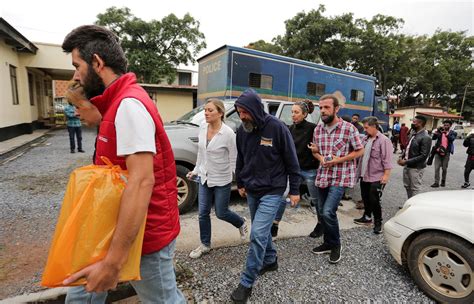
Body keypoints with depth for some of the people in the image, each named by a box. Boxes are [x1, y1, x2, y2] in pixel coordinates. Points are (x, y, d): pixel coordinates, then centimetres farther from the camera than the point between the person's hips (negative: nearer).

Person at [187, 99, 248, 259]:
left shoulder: (228, 133, -20)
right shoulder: (202, 128, -3)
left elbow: (234, 159, -14)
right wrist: (196, 170, 14)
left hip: (222, 181, -5)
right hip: (205, 178, 5)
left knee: (221, 213, 10)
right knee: (203, 213, 10)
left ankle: (241, 223, 42)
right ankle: (205, 245, 32)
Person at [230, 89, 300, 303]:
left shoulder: (277, 128, -16)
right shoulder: (242, 131, 1)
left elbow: (291, 161, -9)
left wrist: (294, 190, -6)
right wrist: (240, 183, 19)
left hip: (272, 191, -6)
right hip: (251, 191, 6)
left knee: (257, 235, -8)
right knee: (262, 230, 19)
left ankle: (246, 283, 8)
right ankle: (270, 261, 44)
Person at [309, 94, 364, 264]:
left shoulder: (349, 128, -10)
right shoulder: (318, 129, 5)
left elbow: (360, 151, -4)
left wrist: (338, 160, -16)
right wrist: (320, 157, -8)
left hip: (340, 178, -6)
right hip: (322, 176, 6)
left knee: (328, 212, -14)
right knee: (322, 213, 13)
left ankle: (336, 245, 12)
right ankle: (328, 243, 34)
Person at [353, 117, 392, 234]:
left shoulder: (384, 140, -12)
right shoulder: (366, 139, 11)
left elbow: (387, 160, -16)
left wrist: (386, 175, -18)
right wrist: (359, 171, 13)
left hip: (376, 177, -7)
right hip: (364, 175, 7)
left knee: (374, 200, -2)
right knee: (365, 198, 17)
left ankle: (378, 223, 16)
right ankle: (367, 217, 35)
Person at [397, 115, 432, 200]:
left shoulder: (425, 138, -18)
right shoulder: (413, 134, 7)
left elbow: (423, 156, -22)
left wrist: (406, 161, -22)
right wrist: (402, 157, 0)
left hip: (416, 168, -8)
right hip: (407, 166, 8)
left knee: (415, 189, 4)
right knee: (407, 186, 19)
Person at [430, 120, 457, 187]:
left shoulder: (453, 133, 3)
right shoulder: (440, 131, 5)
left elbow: (452, 139, -17)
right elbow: (433, 138, -7)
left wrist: (446, 133, -32)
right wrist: (436, 132, -25)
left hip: (446, 153, 0)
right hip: (438, 152, 1)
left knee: (444, 168, 9)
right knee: (436, 168, -2)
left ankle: (443, 181, 26)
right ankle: (436, 182, 1)